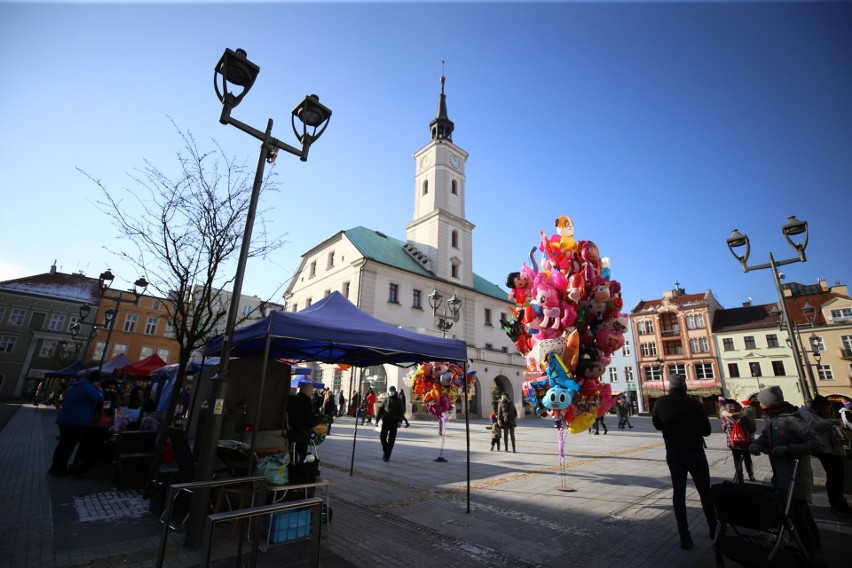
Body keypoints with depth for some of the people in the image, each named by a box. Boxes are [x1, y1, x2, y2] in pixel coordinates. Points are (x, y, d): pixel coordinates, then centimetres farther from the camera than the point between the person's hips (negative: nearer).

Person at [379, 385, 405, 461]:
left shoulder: (398, 400, 2)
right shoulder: (386, 399, 10)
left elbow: (402, 411, 0)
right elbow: (381, 409, 12)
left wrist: (400, 421, -11)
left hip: (394, 422, -2)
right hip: (385, 421, 3)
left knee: (391, 439, 0)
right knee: (382, 437, -2)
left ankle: (387, 456, 8)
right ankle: (385, 450, 23)